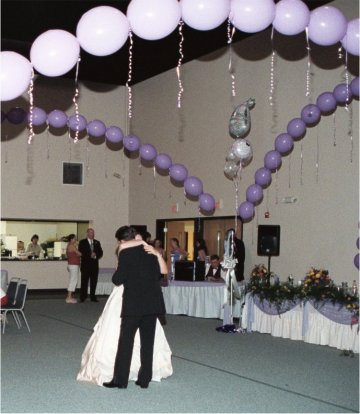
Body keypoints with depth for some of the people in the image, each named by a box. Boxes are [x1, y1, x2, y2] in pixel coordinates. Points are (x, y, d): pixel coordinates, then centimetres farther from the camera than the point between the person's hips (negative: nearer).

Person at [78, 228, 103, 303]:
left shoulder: (97, 243, 15)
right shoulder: (82, 242, 4)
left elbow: (100, 253, 9)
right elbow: (81, 253, -7)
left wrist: (95, 255, -11)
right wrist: (90, 255, -16)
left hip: (94, 265, 3)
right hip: (85, 265, -3)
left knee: (94, 282, 4)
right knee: (84, 282, -4)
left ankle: (93, 297, 10)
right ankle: (82, 297, 1)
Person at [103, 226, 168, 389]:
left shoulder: (125, 253, -8)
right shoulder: (151, 251, 8)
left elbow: (118, 279, -8)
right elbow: (159, 275, 13)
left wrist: (117, 275, 13)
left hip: (133, 304, -5)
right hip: (153, 303, 5)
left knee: (126, 341, 4)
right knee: (147, 342, 10)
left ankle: (120, 380, 7)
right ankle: (144, 379, 14)